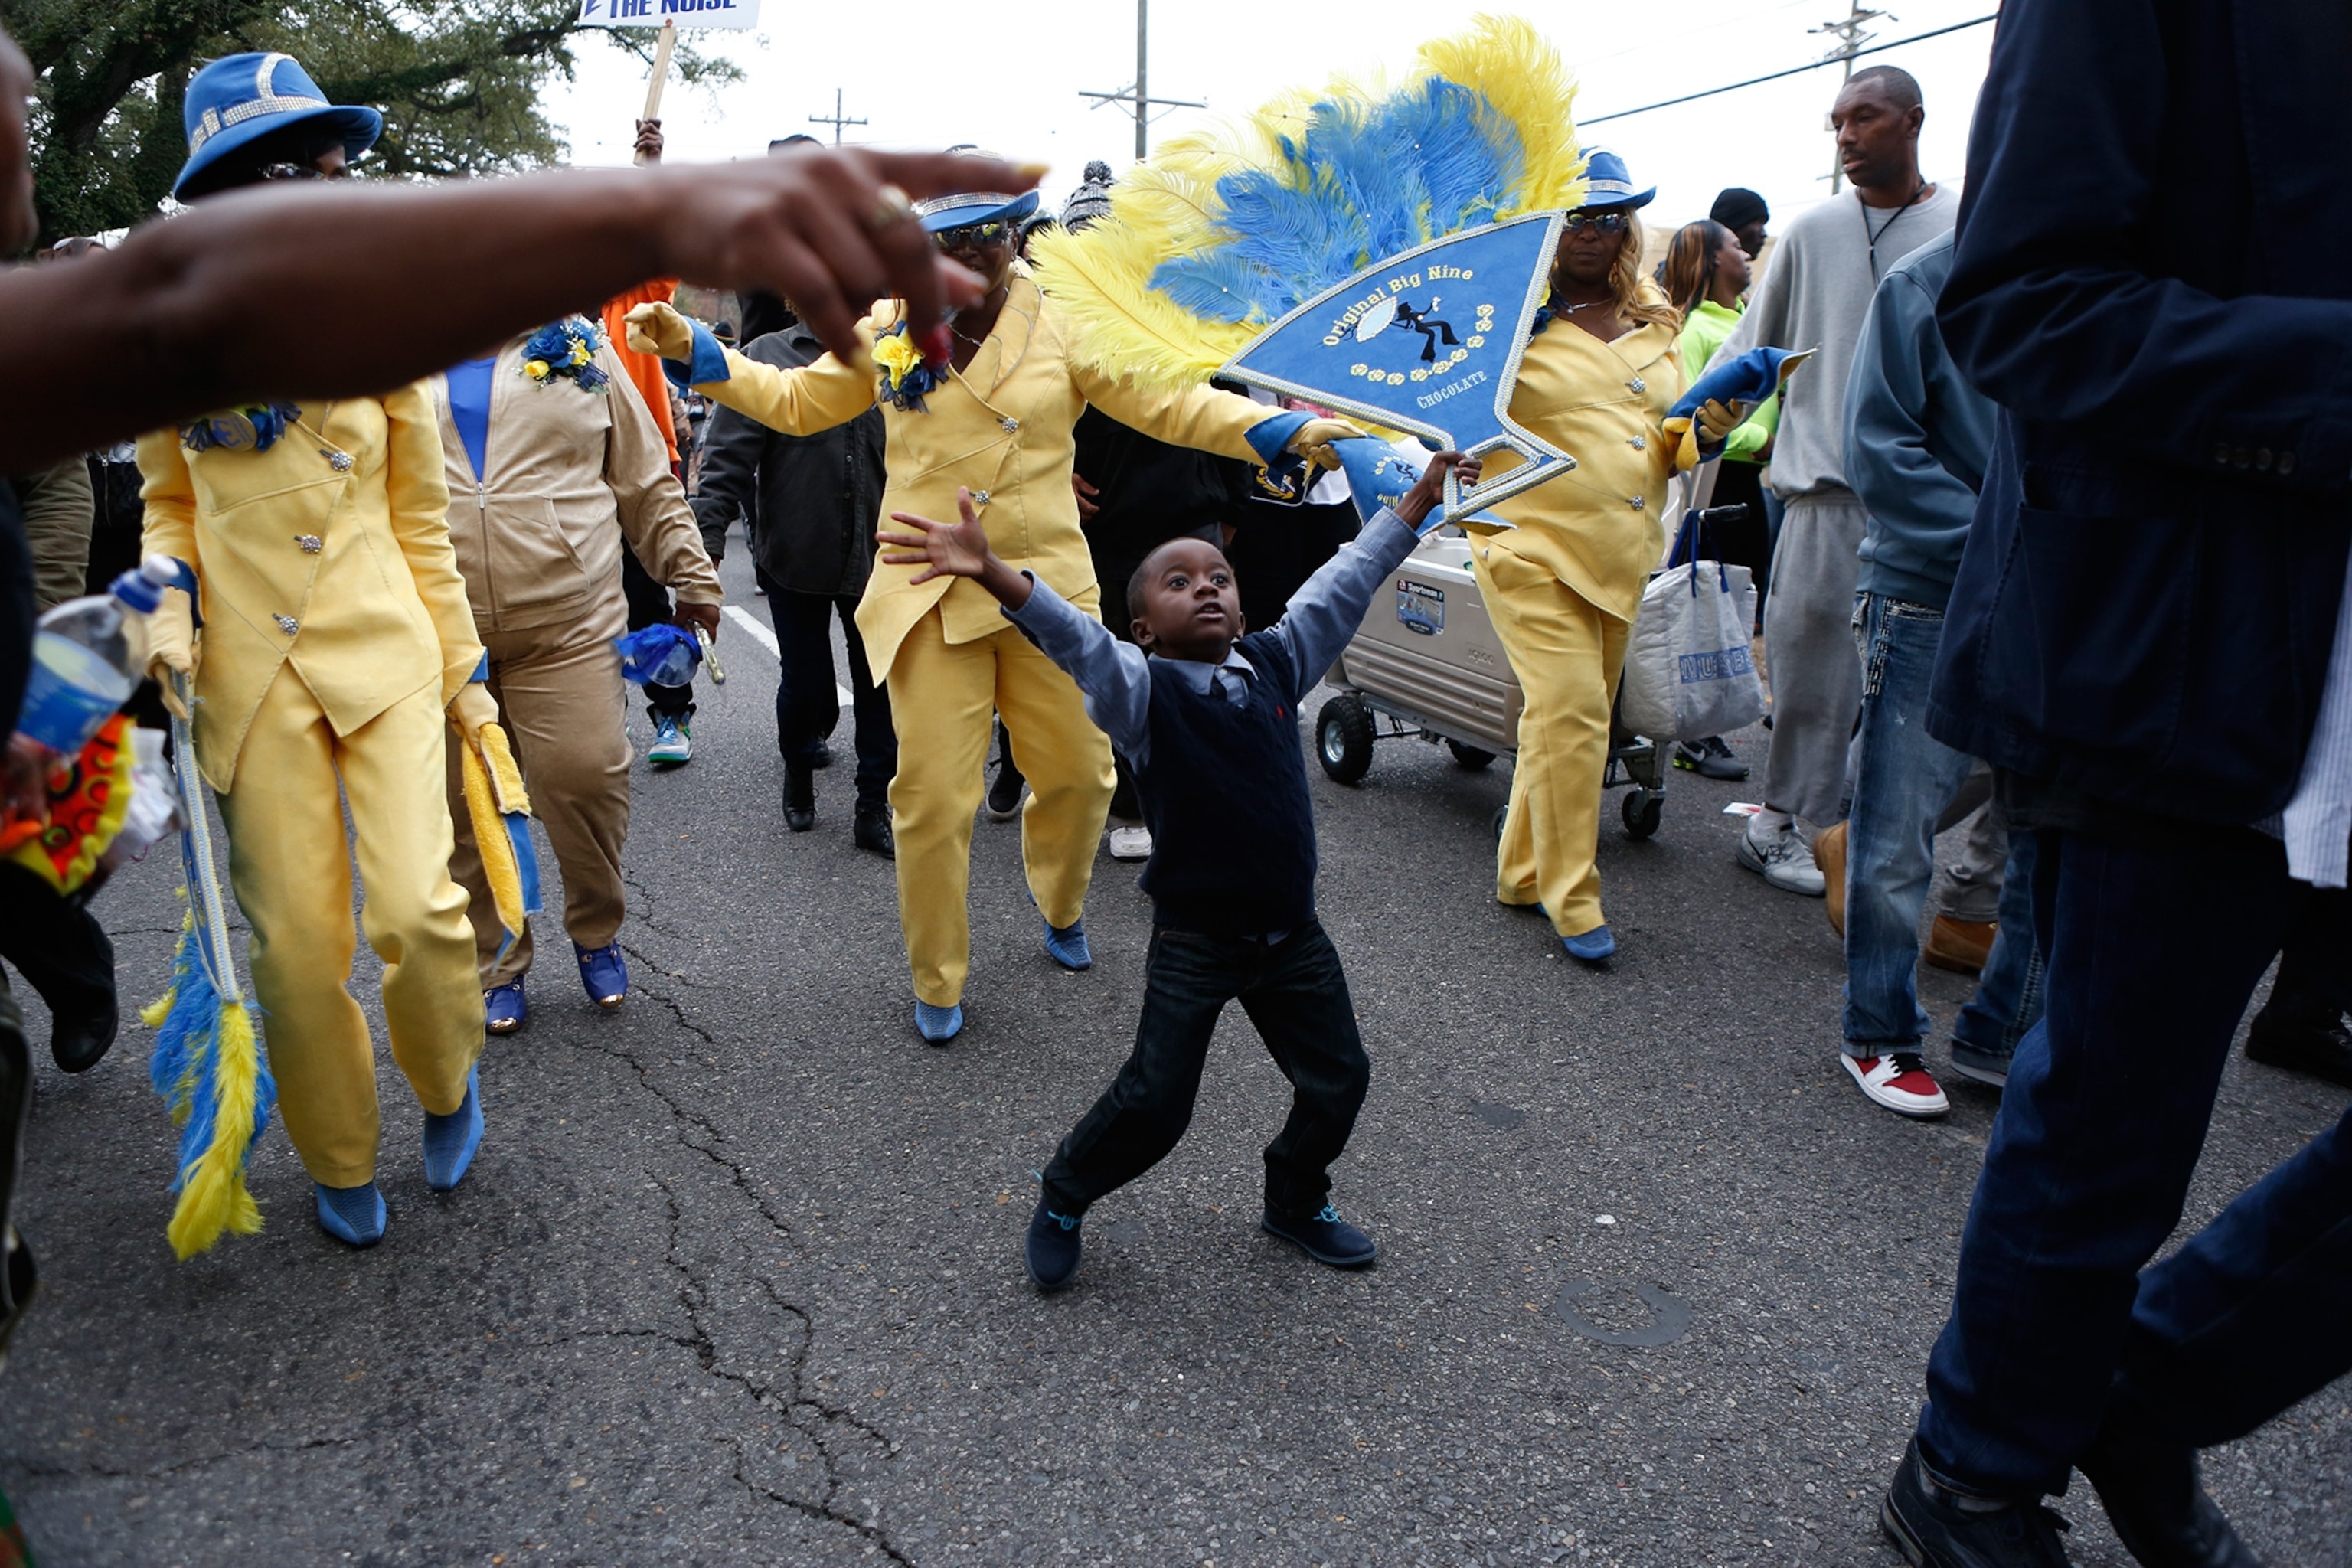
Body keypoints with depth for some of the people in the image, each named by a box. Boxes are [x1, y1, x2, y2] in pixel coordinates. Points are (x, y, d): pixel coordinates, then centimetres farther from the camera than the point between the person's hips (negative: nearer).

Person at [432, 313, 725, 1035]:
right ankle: (494, 968, 24)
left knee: (587, 779, -7)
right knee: (464, 807, 6)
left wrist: (693, 581, 10)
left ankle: (597, 931, 20)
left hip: (568, 629, -1)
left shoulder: (575, 346, 11)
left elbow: (646, 482, 11)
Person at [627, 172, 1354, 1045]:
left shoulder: (1062, 325, 4)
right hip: (930, 596, 0)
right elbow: (796, 403, 18)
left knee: (1078, 773, 9)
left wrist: (1286, 430, -12)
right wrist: (692, 350, 8)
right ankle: (937, 985, 18)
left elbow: (1166, 404, -1)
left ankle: (1060, 907, 42)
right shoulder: (886, 333, 8)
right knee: (933, 798, -3)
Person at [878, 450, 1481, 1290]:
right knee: (1154, 1100, -1)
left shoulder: (1276, 662, 1)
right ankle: (1062, 1202, 27)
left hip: (1292, 935, 5)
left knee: (1338, 1077, 13)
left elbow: (1341, 586, 7)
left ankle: (1297, 1199, 41)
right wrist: (992, 572, -47)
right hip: (1193, 943, -5)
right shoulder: (1143, 689, -14)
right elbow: (1072, 635, -30)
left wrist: (1416, 504, 12)